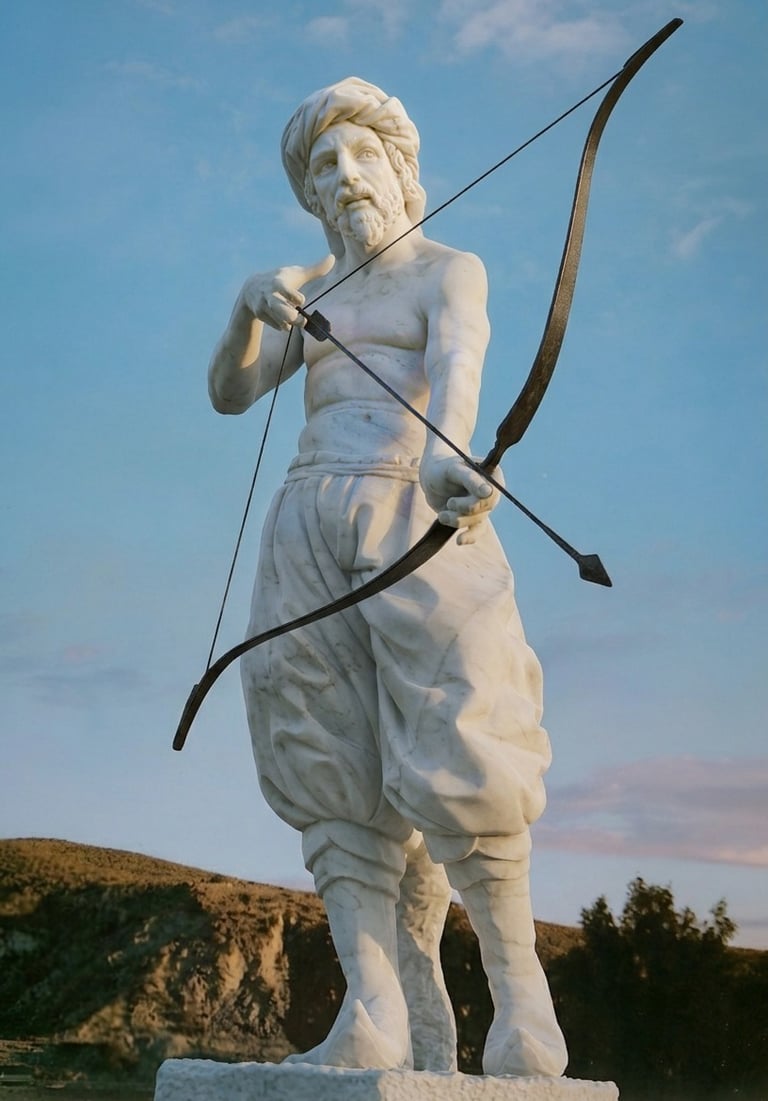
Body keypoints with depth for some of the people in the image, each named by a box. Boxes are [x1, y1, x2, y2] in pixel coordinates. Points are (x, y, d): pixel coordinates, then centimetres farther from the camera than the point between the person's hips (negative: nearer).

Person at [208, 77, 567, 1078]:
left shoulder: (452, 271, 9)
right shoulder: (308, 288, 24)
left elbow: (457, 364, -13)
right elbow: (229, 392, 15)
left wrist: (445, 451, -34)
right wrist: (248, 309, -6)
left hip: (415, 519, -4)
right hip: (308, 527, 5)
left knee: (457, 760, -16)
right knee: (338, 771, -7)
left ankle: (520, 993, -5)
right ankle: (380, 1014, -12)